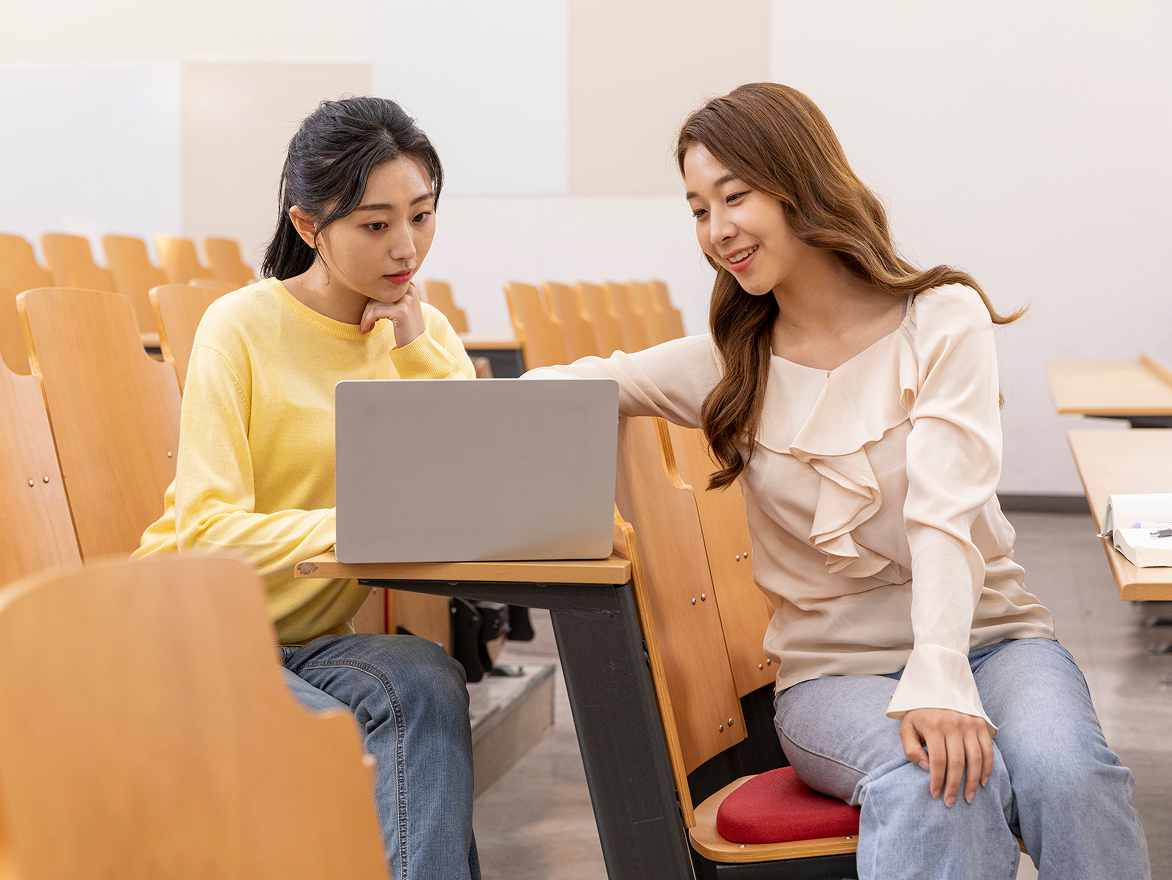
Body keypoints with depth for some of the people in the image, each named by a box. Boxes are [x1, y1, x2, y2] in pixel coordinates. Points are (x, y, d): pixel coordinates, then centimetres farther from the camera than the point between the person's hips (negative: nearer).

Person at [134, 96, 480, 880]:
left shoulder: (422, 332, 5)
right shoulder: (243, 327, -11)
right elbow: (206, 529, -20)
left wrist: (416, 346, -14)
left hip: (313, 639, 5)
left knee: (425, 682, -28)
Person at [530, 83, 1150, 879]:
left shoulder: (943, 319, -2)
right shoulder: (732, 366, 6)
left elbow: (946, 513, -15)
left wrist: (940, 680, -29)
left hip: (987, 635, 0)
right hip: (834, 669, 1)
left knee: (1069, 776, -33)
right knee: (936, 789, -34)